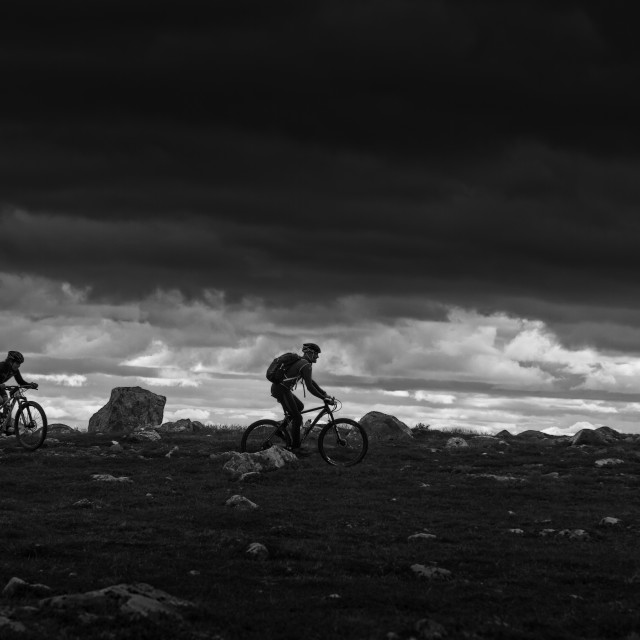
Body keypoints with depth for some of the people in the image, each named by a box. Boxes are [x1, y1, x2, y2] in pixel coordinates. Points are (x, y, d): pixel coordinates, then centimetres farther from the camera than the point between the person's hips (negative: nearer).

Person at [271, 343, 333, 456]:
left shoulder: (301, 362, 19)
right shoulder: (306, 365, -13)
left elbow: (311, 382, 24)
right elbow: (309, 387, -19)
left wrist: (325, 393, 19)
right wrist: (323, 398, -13)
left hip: (279, 387, 10)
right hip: (281, 390, -10)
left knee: (300, 406, 24)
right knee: (297, 418, -5)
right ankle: (295, 447, -1)